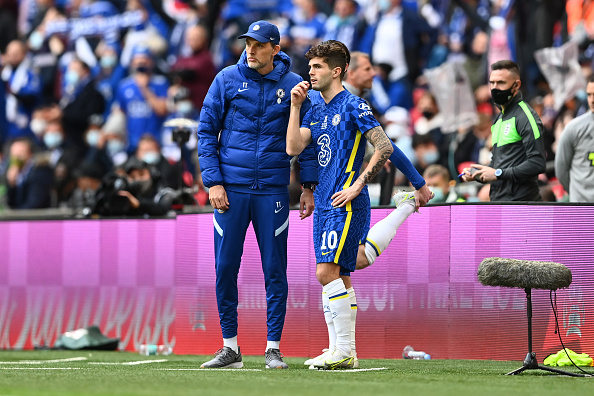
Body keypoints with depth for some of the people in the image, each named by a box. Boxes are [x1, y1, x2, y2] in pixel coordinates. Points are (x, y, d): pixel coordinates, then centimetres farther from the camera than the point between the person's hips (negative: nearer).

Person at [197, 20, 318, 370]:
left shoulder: (293, 85, 1)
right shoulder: (227, 79, 1)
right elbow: (207, 131, 3)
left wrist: (309, 186, 1)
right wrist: (213, 181, -5)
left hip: (273, 190, -1)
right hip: (231, 188, 1)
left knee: (275, 269, 0)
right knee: (226, 266, 2)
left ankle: (273, 348, 6)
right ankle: (230, 347, 11)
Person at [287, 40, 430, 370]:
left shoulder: (353, 106, -5)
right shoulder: (315, 112, 17)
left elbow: (384, 148, -9)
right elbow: (293, 148, 5)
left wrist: (357, 185, -14)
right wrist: (295, 106, 3)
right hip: (324, 203, 15)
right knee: (338, 277, 12)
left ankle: (345, 351, -13)